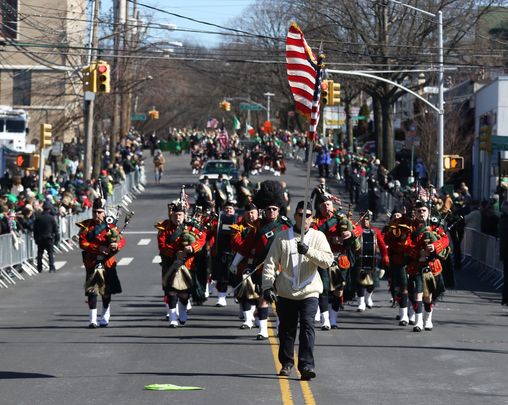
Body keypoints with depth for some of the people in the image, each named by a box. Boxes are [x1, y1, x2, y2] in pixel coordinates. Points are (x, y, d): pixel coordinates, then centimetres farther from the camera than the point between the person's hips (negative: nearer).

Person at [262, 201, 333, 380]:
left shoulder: (318, 237, 2)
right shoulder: (283, 237, 2)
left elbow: (328, 260, -10)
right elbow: (270, 263, -1)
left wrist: (309, 251, -24)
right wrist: (268, 286, -11)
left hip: (309, 292, -1)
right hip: (285, 293, 1)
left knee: (307, 327, -13)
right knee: (286, 329, 10)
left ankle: (306, 365, -15)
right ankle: (286, 363, 25)